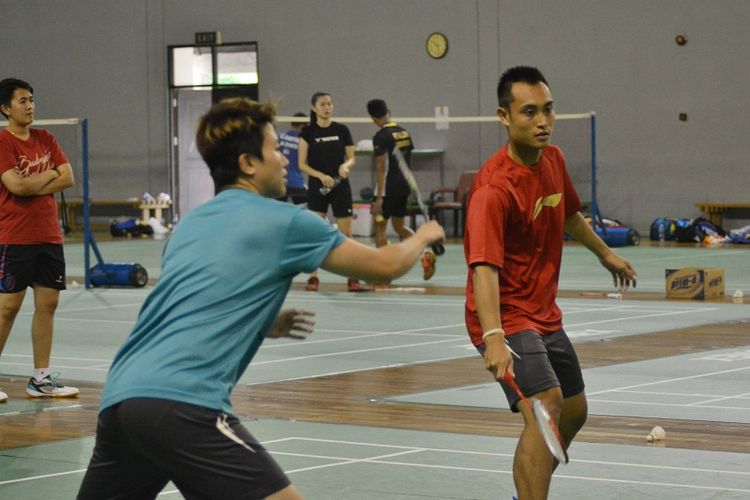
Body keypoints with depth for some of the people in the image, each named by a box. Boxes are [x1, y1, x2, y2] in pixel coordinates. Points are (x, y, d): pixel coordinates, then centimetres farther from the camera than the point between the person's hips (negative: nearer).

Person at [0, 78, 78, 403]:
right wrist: (49, 174, -4)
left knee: (47, 303, 5)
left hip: (49, 236, 6)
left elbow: (68, 178, 4)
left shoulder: (45, 139, 12)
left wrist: (33, 185, -9)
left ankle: (40, 379, 10)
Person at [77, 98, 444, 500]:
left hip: (117, 397, 8)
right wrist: (423, 236, 33)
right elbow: (386, 265, 13)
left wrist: (266, 324, 26)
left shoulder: (189, 224, 23)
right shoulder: (282, 222, 3)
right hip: (181, 404, -8)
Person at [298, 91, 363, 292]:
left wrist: (346, 166, -15)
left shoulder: (342, 130, 4)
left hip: (340, 186, 1)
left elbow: (351, 158, 8)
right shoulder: (308, 132, 0)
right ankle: (313, 278, 3)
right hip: (317, 187, -1)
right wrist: (321, 175, -16)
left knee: (346, 233, 0)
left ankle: (352, 279, 2)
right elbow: (302, 164, -2)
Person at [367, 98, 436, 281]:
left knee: (380, 228, 5)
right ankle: (426, 254, 1)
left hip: (388, 188, -7)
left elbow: (381, 167, -18)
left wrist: (379, 197, -18)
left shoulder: (381, 137, -15)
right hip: (404, 185, 7)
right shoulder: (404, 132, 7)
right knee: (399, 226, 18)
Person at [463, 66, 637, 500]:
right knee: (546, 405, -27)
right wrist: (493, 338, -49)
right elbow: (484, 268, -37)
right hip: (507, 318, -9)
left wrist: (605, 253, 36)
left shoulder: (554, 160, 1)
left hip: (545, 316, 9)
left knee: (574, 412, 20)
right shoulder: (494, 188, -27)